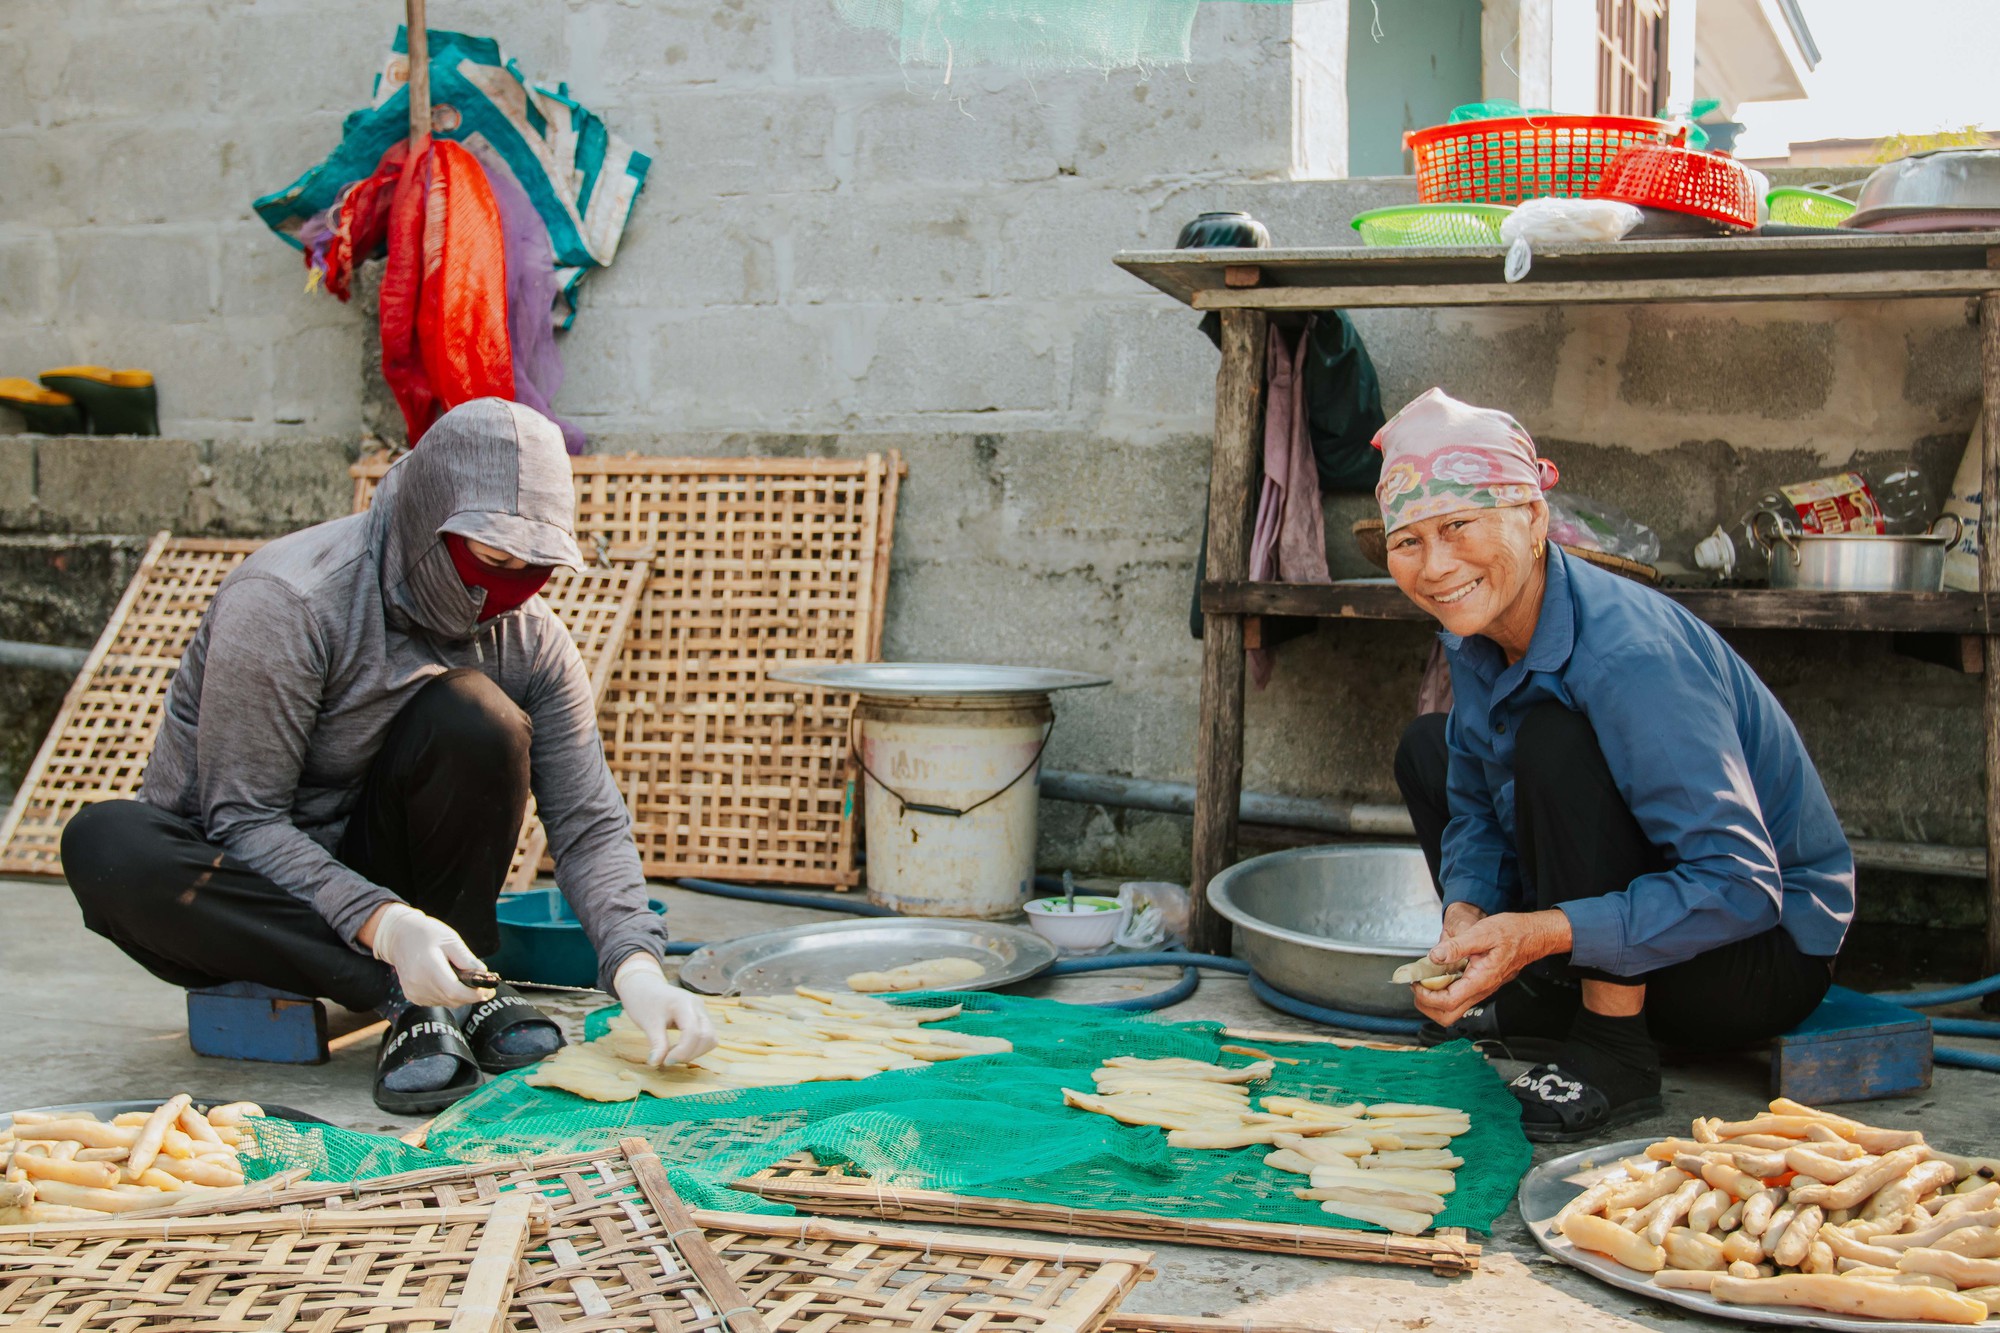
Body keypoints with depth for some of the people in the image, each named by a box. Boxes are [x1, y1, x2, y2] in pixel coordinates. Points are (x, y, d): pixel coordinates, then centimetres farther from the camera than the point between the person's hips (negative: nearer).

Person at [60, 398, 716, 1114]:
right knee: (104, 845, -37)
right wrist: (381, 923, -37)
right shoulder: (288, 600, -23)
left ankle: (463, 983, -13)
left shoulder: (531, 638, -9)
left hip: (377, 868, 2)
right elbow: (243, 822, -23)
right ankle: (410, 997, -29)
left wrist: (635, 967, -30)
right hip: (245, 879, -2)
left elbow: (589, 822, -13)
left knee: (474, 715, -26)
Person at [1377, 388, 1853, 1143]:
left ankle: (1615, 1052, -19)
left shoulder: (1627, 655, -31)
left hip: (1770, 947, -9)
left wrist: (1545, 932, -39)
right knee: (1429, 748, 7)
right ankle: (1544, 1000, 11)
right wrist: (1466, 919, -16)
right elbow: (1478, 813, 6)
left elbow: (1740, 886, -34)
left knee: (1555, 742, -31)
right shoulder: (1475, 636, -4)